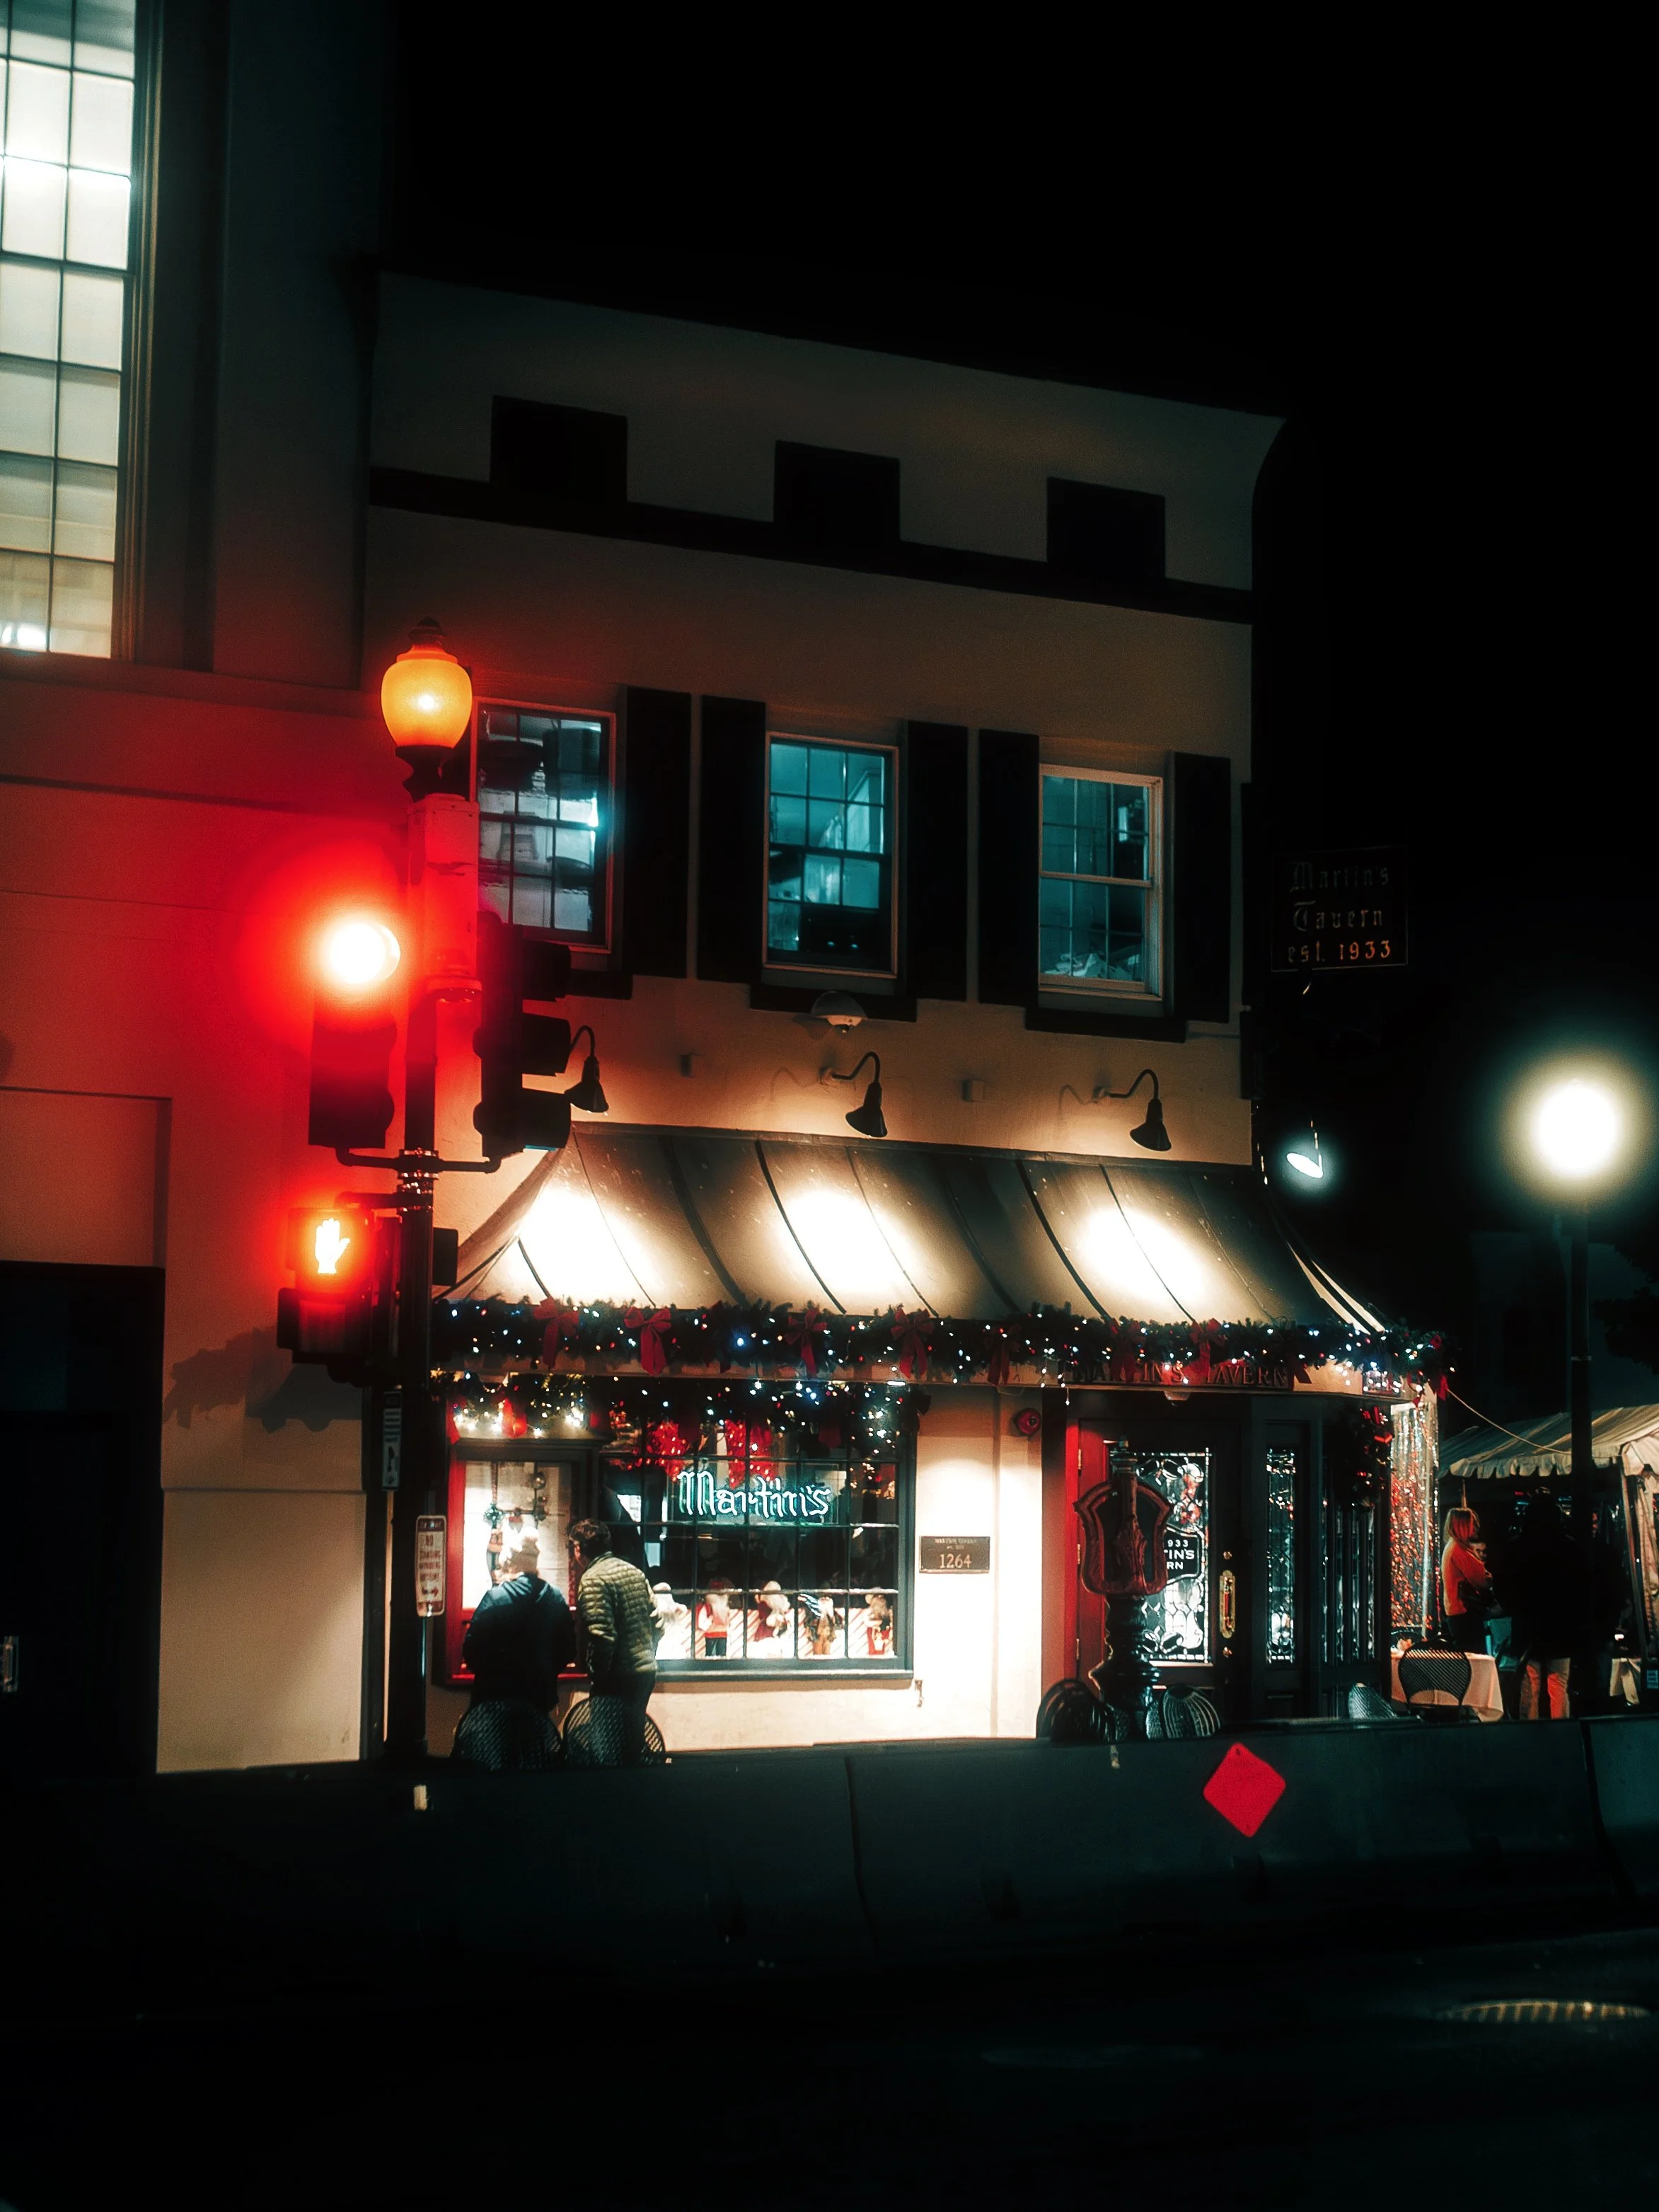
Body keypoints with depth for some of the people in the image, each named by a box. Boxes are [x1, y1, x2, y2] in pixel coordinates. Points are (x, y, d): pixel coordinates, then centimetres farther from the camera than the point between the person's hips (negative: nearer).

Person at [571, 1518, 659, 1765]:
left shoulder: (593, 1579, -13)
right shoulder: (634, 1571, 12)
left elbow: (602, 1635, -20)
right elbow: (655, 1617, 15)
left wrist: (596, 1673, -9)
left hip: (617, 1679, -9)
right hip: (646, 1672, 9)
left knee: (609, 1753, -7)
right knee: (632, 1747, 16)